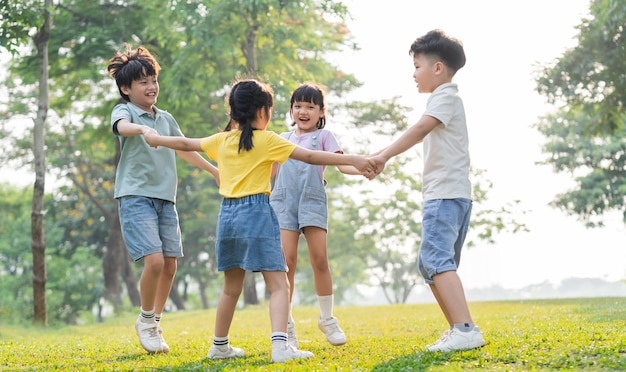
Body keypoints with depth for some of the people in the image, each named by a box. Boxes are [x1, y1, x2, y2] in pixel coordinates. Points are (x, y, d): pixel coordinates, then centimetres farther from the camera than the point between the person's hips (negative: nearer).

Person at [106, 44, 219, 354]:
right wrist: (144, 129, -49)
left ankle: (155, 323, 20)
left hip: (165, 198, 6)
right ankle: (145, 320, 5)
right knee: (154, 261, -17)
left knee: (170, 266, 4)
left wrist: (215, 171, 38)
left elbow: (185, 149, 30)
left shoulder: (165, 118, 16)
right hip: (136, 197, -6)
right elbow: (123, 127, -27)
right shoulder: (124, 110, -2)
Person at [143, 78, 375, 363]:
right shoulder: (267, 140, -5)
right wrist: (352, 160, -8)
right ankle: (280, 345, -24)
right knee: (279, 284, -7)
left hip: (227, 216, 6)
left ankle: (220, 346, 30)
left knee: (232, 287, 20)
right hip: (257, 213, -6)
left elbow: (185, 143, 23)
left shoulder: (221, 140, 10)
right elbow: (311, 156, -9)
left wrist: (154, 139, 41)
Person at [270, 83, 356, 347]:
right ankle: (286, 324, -1)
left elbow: (342, 165, 0)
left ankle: (327, 319, 9)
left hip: (313, 201, -2)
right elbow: (271, 169, 26)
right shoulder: (284, 139, 20)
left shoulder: (323, 136, 12)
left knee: (320, 259, -8)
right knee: (287, 261, -8)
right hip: (284, 202, 2)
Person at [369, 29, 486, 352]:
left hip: (446, 194, -11)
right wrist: (381, 155, 28)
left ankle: (466, 330, -29)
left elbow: (420, 129, -22)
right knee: (430, 264, 14)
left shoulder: (446, 96, -6)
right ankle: (458, 330, 16)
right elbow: (421, 136, 30)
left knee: (437, 259, -21)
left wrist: (383, 156, -27)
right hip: (448, 195, 11)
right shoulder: (444, 99, 25)